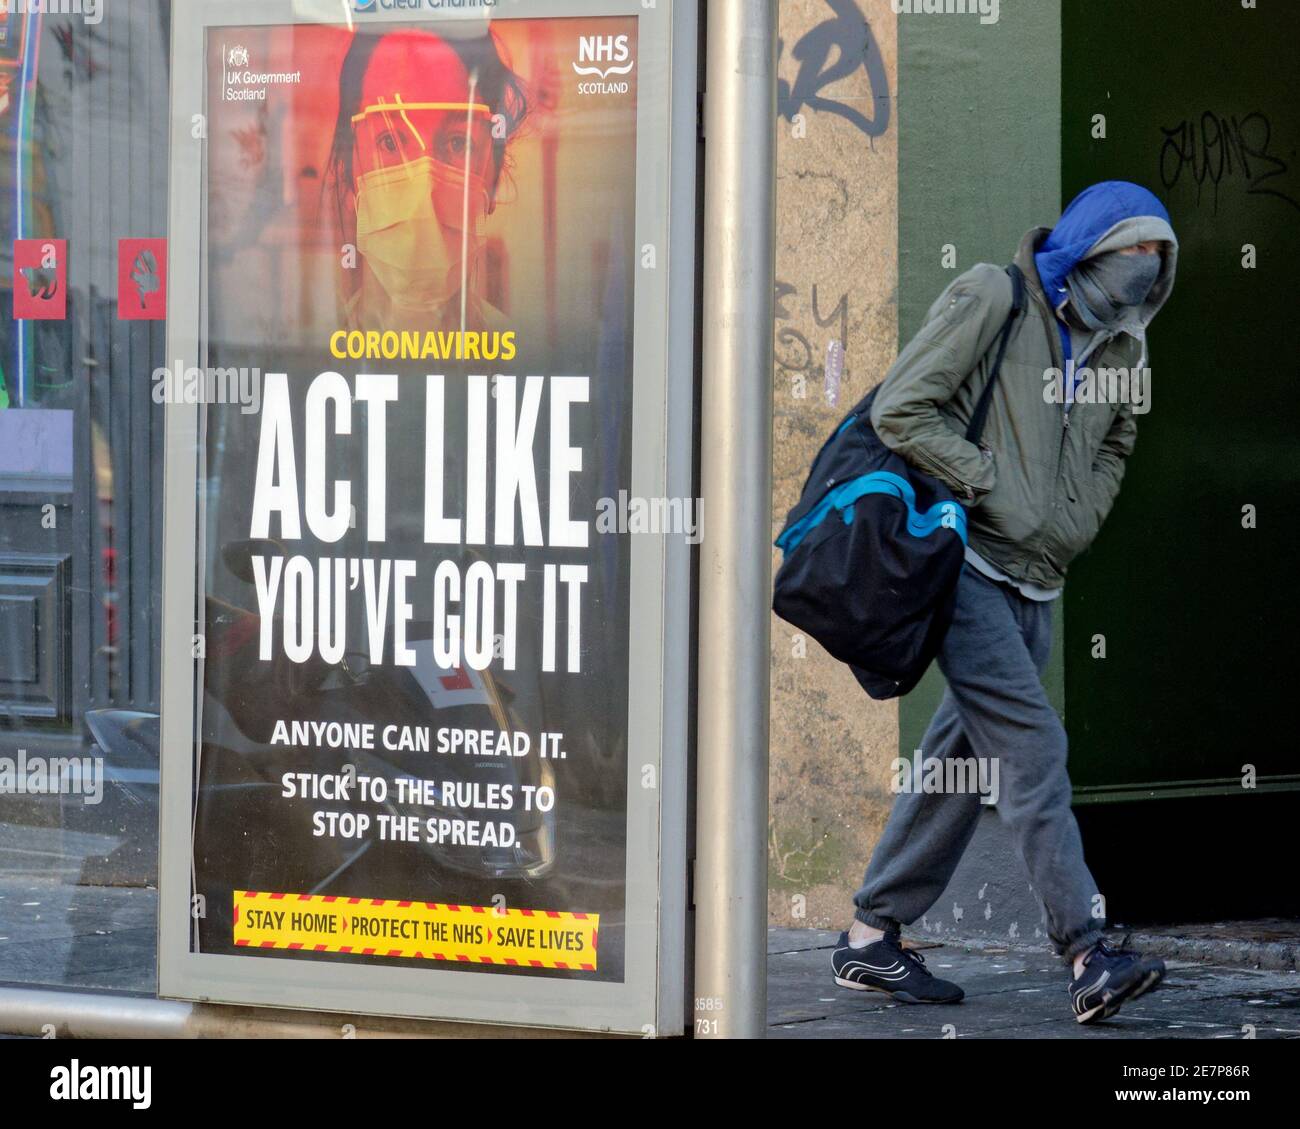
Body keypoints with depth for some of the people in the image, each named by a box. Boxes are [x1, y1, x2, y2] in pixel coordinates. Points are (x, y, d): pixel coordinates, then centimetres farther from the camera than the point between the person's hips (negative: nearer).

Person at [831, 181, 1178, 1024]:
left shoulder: (1123, 348, 14)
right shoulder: (993, 299, -6)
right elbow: (900, 410, -9)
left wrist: (1072, 528, 11)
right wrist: (993, 487, -14)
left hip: (1036, 583, 7)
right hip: (967, 563, -7)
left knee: (963, 755, 7)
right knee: (1031, 745, -15)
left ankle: (873, 938, 16)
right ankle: (1088, 955, -20)